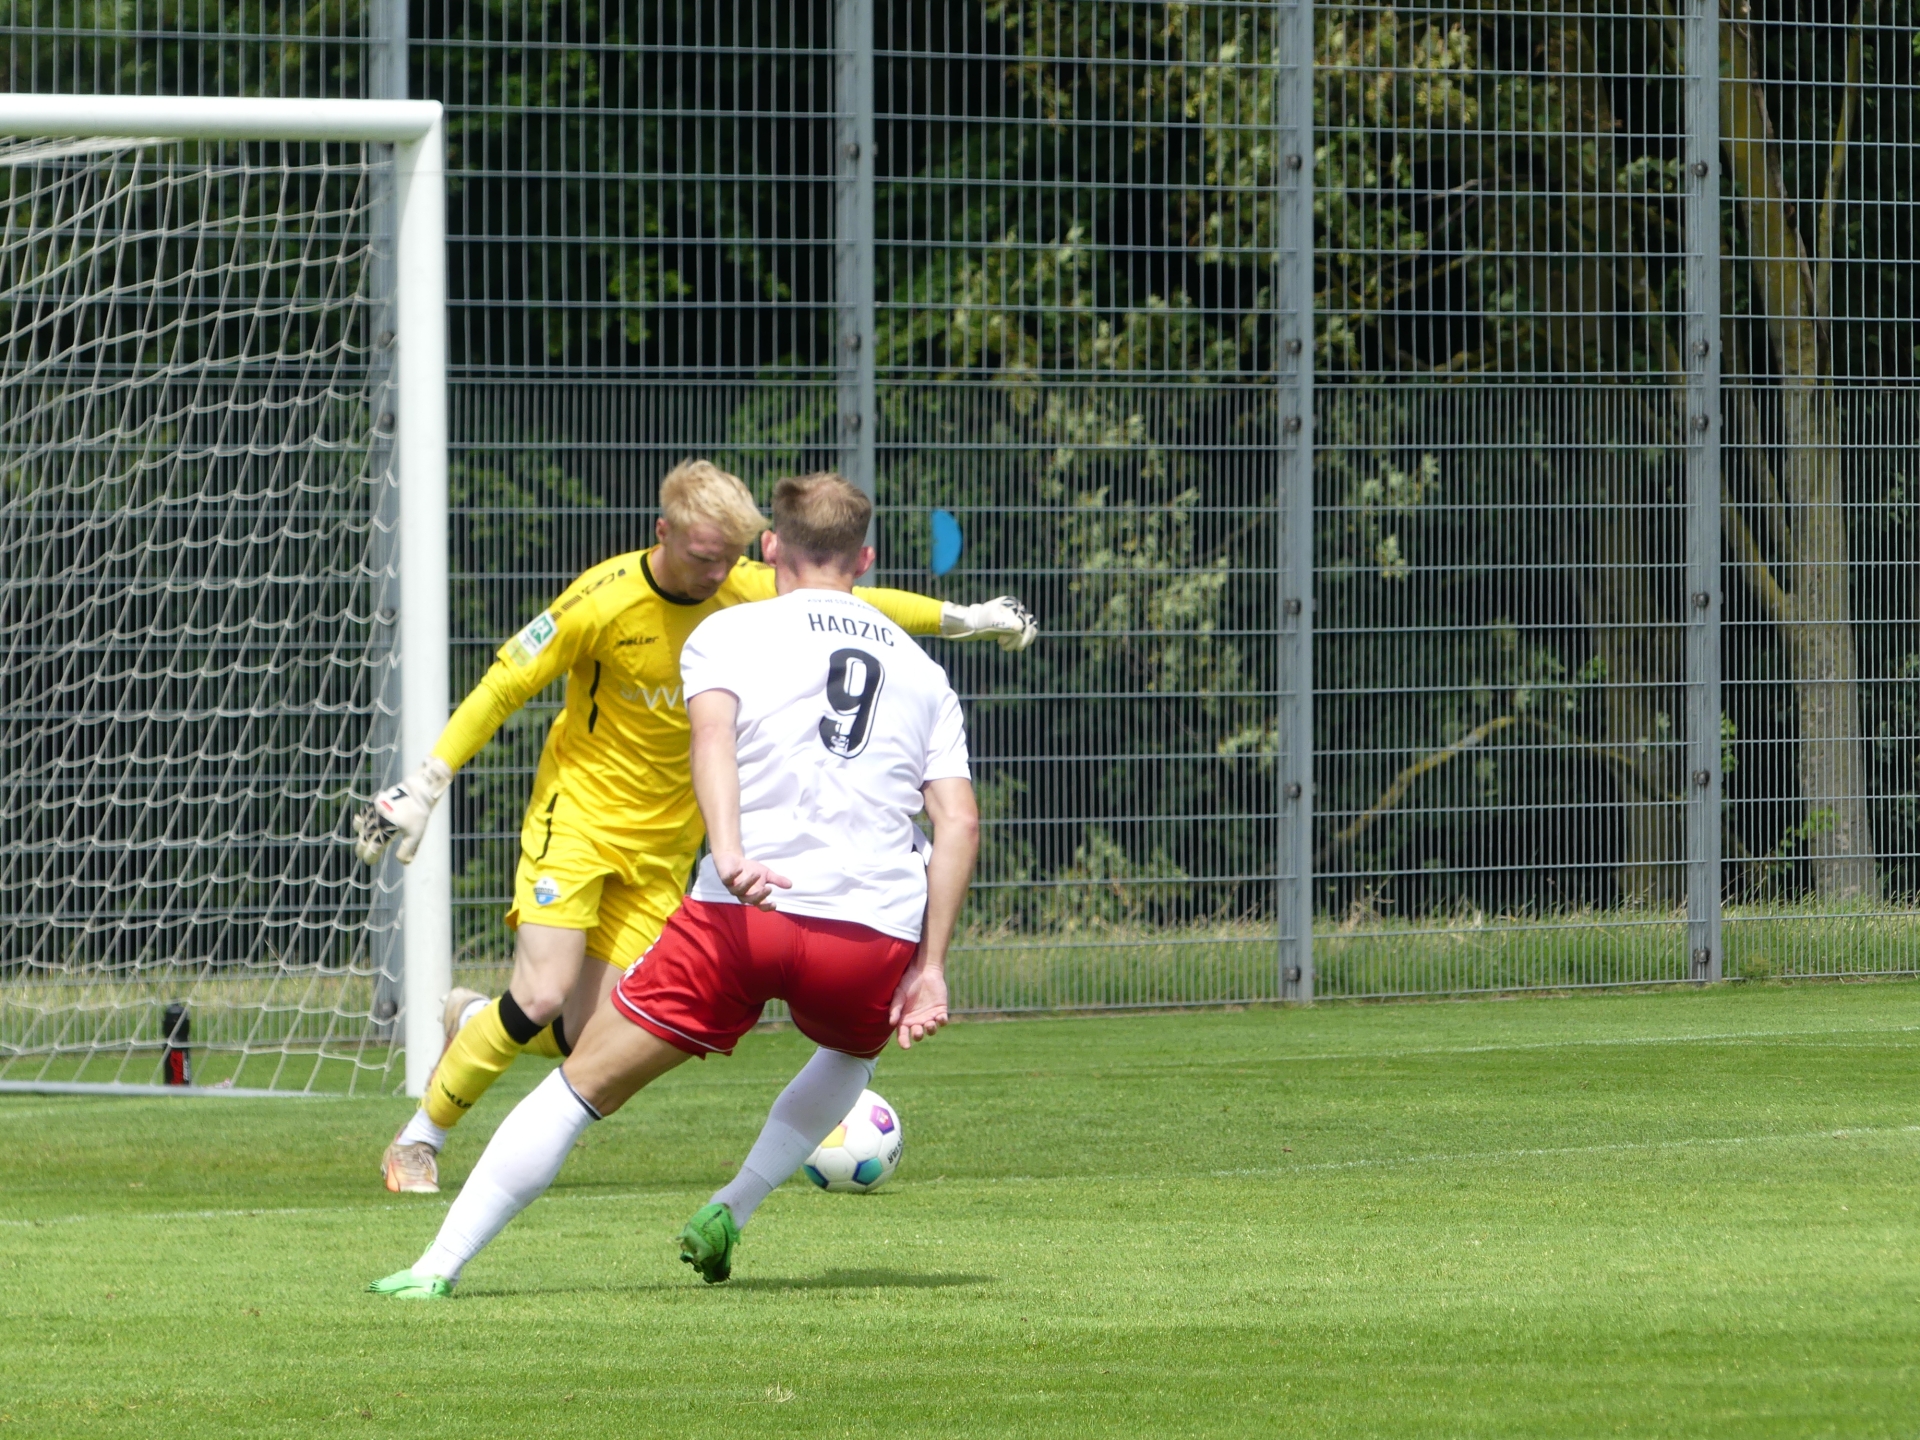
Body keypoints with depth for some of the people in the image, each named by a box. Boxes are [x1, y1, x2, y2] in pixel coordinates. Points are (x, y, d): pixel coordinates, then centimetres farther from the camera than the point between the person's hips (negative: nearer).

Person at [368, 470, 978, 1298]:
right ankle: (731, 1212, 23)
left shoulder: (729, 633, 13)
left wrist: (730, 854, -24)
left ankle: (438, 1267, 1)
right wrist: (930, 968, 11)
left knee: (583, 1083, 6)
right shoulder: (919, 670, 22)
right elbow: (959, 823, 12)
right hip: (878, 933, 2)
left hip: (745, 912, -2)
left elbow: (713, 733, -9)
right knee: (853, 1052, 37)